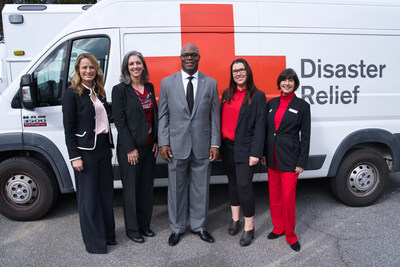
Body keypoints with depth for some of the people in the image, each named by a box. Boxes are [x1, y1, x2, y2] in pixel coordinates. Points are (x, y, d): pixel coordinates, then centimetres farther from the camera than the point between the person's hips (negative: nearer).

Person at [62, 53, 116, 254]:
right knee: (89, 197, 4)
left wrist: (110, 146, 15)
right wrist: (75, 157, -14)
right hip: (85, 151, -7)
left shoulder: (99, 92, 12)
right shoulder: (71, 94, -8)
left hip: (103, 149, 7)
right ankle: (94, 242, 19)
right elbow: (69, 129, -10)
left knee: (106, 192, 14)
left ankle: (108, 234, 30)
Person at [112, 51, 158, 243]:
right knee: (131, 189, 7)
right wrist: (130, 149, -15)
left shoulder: (149, 87, 8)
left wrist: (156, 141, 6)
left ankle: (144, 224, 32)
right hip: (130, 148, -6)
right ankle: (132, 229, 24)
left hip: (149, 147, 6)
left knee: (147, 187, 15)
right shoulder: (120, 90, -9)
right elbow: (119, 121, -12)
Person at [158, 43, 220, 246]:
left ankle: (198, 225, 31)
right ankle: (177, 228, 28)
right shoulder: (167, 83, 3)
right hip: (177, 146, 0)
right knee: (176, 188, 10)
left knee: (200, 188, 12)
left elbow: (214, 116, 4)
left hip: (202, 146, 1)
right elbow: (163, 115, 3)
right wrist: (163, 143, -4)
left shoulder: (211, 83, 4)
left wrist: (215, 143, -1)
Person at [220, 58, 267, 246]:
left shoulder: (258, 96, -4)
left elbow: (260, 126, -9)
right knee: (233, 183, 15)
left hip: (245, 149, -5)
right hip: (228, 147, 6)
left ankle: (249, 228, 8)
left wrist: (255, 153, -15)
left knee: (244, 185, -7)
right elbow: (222, 119, 12)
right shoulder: (227, 94, 12)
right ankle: (235, 220, 30)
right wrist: (219, 145, 6)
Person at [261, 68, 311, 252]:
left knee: (288, 197, -1)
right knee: (274, 195, 13)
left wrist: (302, 162, -8)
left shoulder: (302, 106, -3)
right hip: (272, 157, 5)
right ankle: (278, 227, 31)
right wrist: (263, 153, 8)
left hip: (290, 158, -4)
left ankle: (290, 235, 18)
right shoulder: (272, 103, 9)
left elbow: (305, 136, -4)